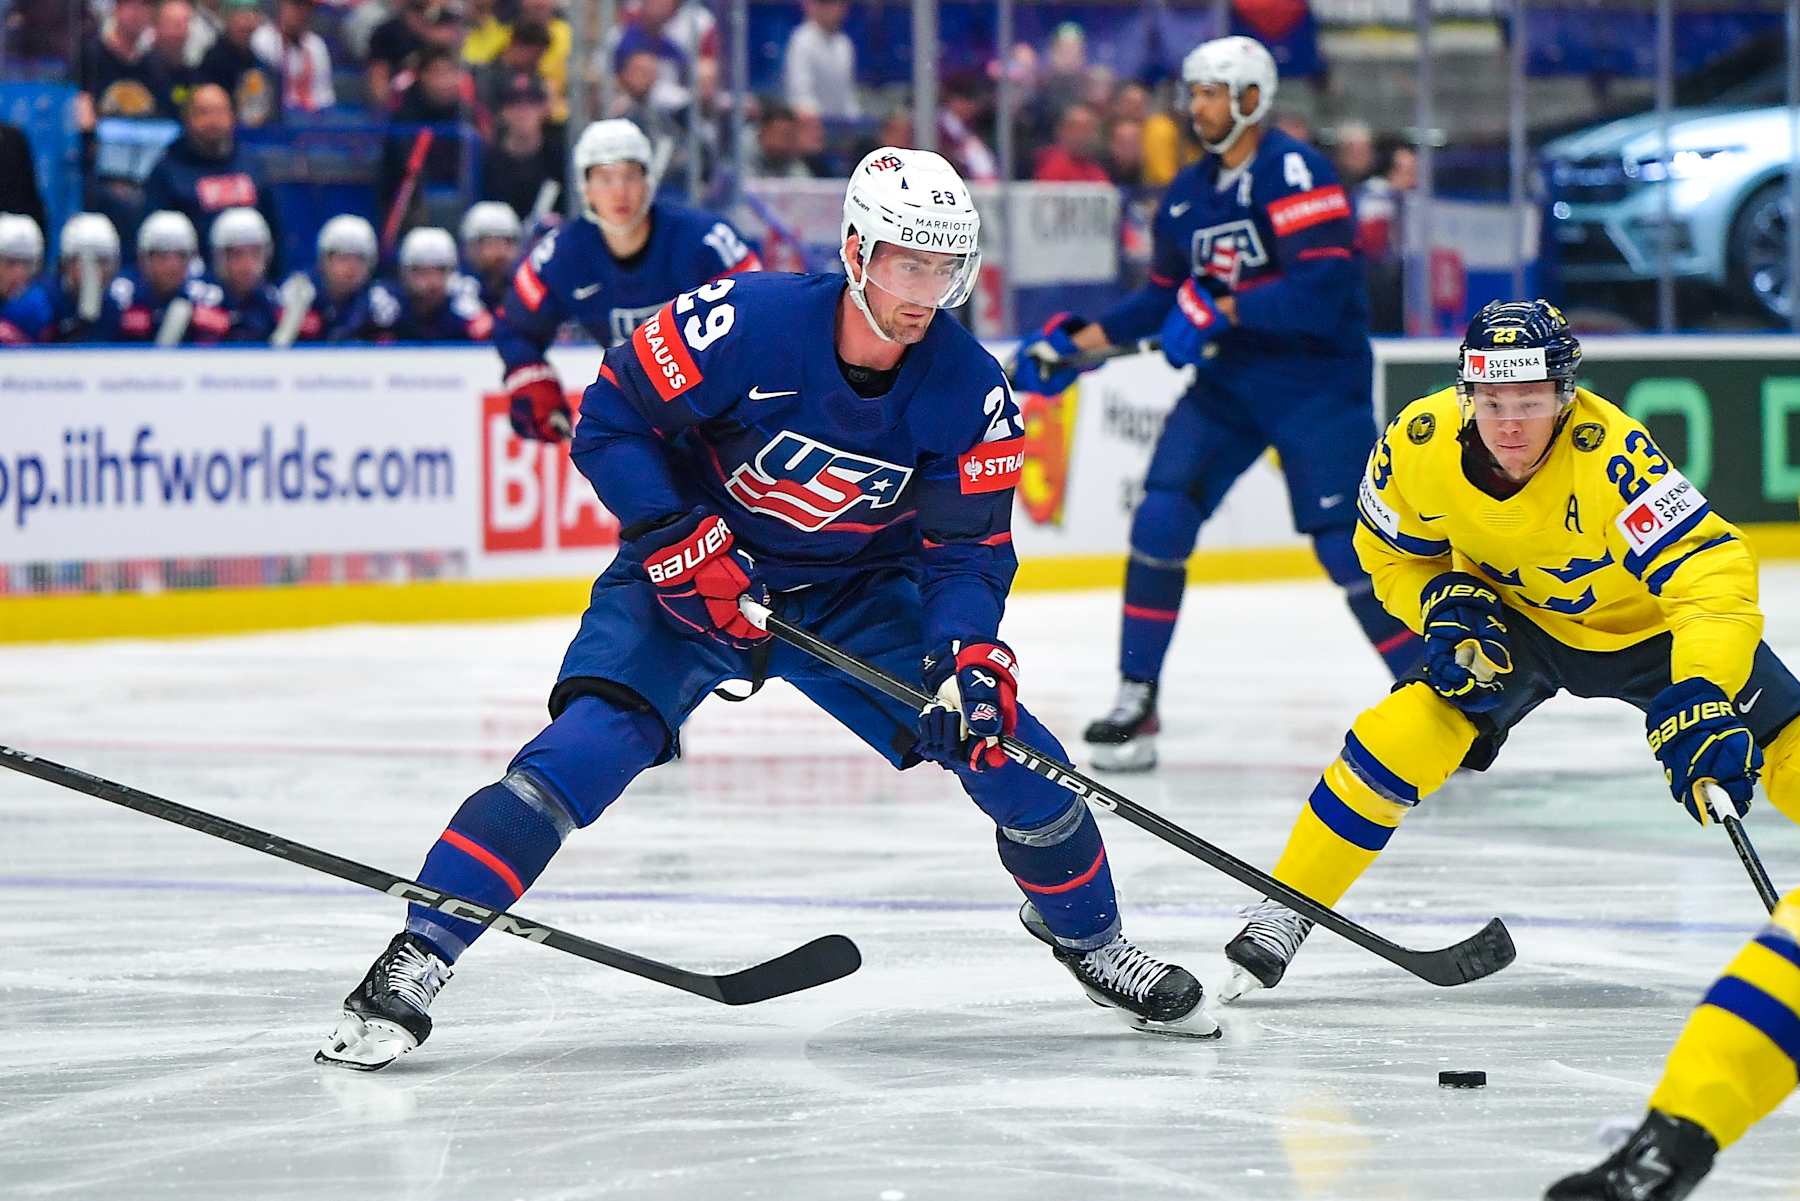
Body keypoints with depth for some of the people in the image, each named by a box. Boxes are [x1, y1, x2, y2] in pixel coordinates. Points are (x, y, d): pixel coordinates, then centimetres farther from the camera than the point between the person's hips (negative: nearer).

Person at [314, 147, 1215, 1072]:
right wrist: (682, 541, -25)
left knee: (1007, 745, -8)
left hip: (857, 596, 3)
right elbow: (613, 418, -16)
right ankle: (415, 961, -22)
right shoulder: (746, 322, -25)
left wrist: (970, 656, -27)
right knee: (587, 747, -25)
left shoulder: (969, 389, -14)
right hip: (692, 578, -3)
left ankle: (1087, 937, 19)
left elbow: (968, 547, -9)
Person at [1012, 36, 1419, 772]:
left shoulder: (1292, 173, -17)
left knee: (1345, 544, -13)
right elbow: (1163, 298, 17)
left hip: (1318, 382, -7)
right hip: (1229, 381, 7)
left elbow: (1322, 290, -26)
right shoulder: (1187, 195, 8)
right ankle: (1136, 702, 1)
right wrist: (1075, 341, 7)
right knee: (1160, 520, -7)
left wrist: (1219, 310, -29)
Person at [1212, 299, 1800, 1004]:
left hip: (1647, 624, -2)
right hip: (1513, 621, 2)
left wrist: (1699, 701, -55)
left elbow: (1711, 573, -43)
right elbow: (1389, 550, -2)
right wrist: (1444, 606, -20)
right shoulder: (1420, 443, -24)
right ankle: (1280, 918, -4)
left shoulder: (1610, 455, -37)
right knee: (1397, 740, -18)